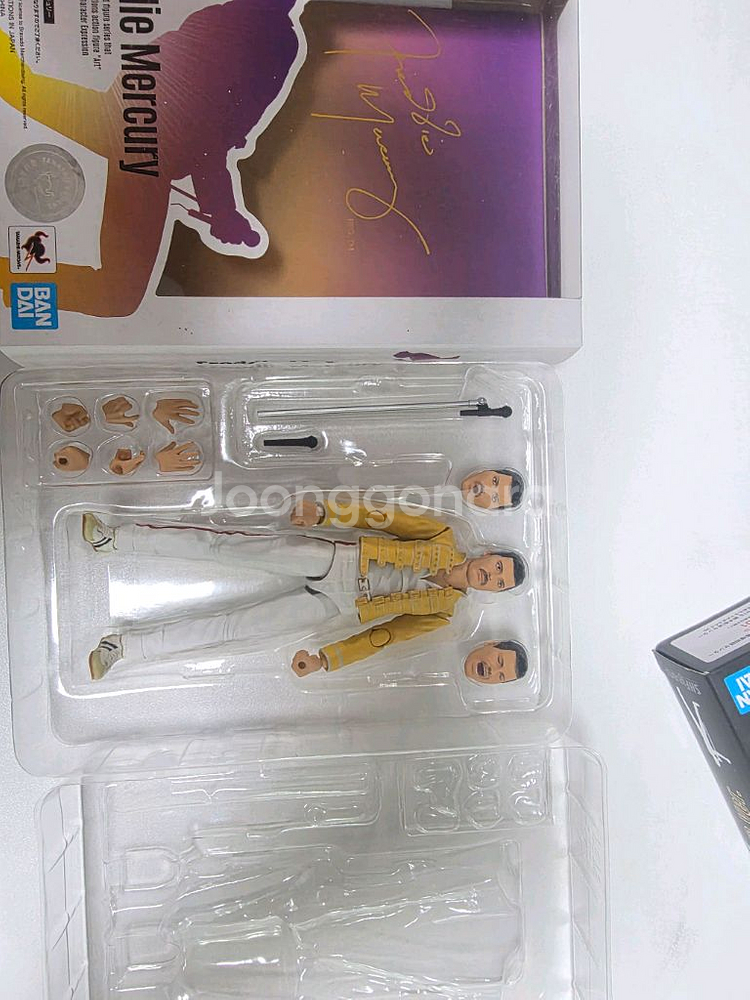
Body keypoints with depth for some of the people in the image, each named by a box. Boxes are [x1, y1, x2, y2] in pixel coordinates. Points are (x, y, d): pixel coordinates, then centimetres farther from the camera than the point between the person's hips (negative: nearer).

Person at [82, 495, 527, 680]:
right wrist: (324, 512, -15)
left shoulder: (441, 613, 7)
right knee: (226, 544, -20)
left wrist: (325, 659, -8)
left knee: (233, 627, -15)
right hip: (332, 558, 0)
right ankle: (113, 537, -16)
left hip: (333, 605, 0)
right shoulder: (445, 539, 5)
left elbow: (380, 636, 3)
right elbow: (381, 515, 0)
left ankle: (125, 645, -6)